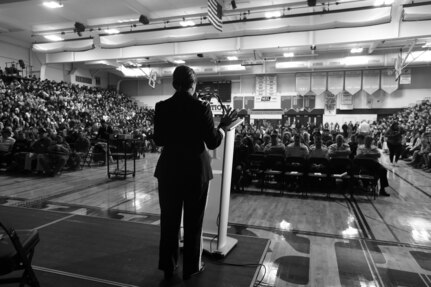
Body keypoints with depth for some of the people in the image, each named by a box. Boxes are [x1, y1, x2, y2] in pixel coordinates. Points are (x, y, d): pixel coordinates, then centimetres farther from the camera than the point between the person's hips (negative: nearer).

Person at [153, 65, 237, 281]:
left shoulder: (162, 107, -4)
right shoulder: (201, 107, -11)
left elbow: (158, 140, 3)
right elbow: (213, 142, -10)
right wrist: (223, 125, 5)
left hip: (169, 170, 2)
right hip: (195, 170, -2)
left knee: (169, 219, 15)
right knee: (193, 220, 13)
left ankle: (168, 266, 28)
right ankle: (191, 267, 27)